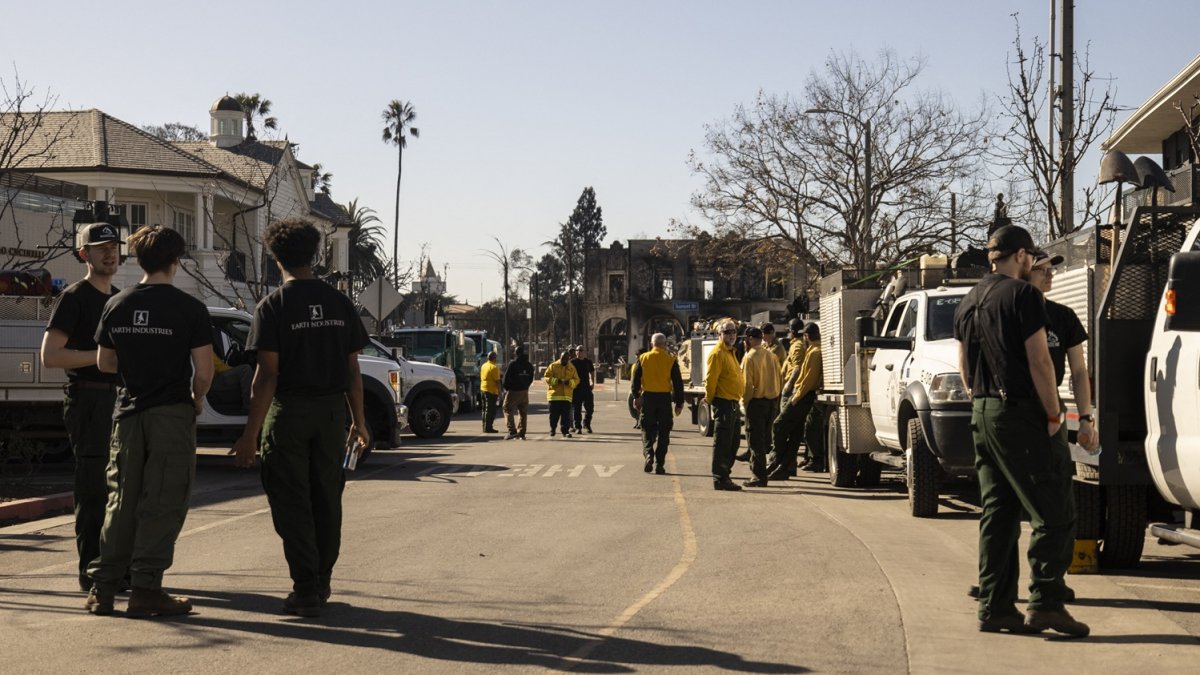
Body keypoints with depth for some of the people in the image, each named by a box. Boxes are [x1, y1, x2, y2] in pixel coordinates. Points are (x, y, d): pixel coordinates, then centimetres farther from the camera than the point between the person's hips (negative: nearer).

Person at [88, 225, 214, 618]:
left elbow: (104, 363, 13)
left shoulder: (117, 306, 4)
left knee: (121, 501, 12)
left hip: (129, 412, 5)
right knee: (163, 504, 1)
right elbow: (203, 371, -12)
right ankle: (145, 589, -1)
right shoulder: (189, 309, -10)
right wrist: (197, 399, 7)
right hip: (172, 415, -4)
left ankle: (102, 586, 12)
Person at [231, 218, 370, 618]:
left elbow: (267, 374, -13)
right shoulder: (339, 303, 5)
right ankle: (321, 583, 24)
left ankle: (306, 590, -1)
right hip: (332, 410, 4)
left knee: (292, 502, 2)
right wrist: (359, 422, 14)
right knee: (326, 498, 14)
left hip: (289, 411, -4)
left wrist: (251, 434, -12)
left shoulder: (273, 306, -8)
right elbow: (352, 368, 6)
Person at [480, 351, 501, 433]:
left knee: (485, 409, 15)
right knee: (490, 410, -5)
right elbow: (497, 381, -17)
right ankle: (488, 428, -7)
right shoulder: (494, 367, -15)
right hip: (491, 391, -9)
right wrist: (499, 392, -13)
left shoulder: (484, 366, 11)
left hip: (483, 389, 9)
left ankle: (485, 427, 19)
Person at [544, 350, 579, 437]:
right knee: (554, 414, 4)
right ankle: (552, 429, 23)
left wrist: (569, 382, -11)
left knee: (566, 415, -4)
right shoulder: (553, 366, 3)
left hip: (567, 396, 1)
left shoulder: (572, 368, 9)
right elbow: (547, 377, -3)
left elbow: (576, 380, 9)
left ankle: (565, 431, 0)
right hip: (554, 394, -1)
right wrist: (556, 381, -18)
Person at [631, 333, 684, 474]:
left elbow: (635, 379, 2)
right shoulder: (671, 360, -2)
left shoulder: (643, 358, 1)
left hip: (648, 397, 1)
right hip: (665, 398, 0)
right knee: (663, 432, 7)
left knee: (647, 430, 11)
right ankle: (659, 464, 5)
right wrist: (679, 403, 4)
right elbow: (678, 383, -2)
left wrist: (636, 397, 11)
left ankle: (648, 455, -12)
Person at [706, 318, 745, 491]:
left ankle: (724, 476, 21)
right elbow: (710, 379, -16)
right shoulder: (717, 353, -13)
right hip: (723, 403, -10)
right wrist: (710, 399, -11)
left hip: (732, 403, 10)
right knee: (722, 443, -7)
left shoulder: (730, 352, 19)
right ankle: (720, 480, -3)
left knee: (733, 442, 14)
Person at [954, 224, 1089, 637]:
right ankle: (1046, 602, -11)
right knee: (1053, 513, -5)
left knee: (997, 514, 10)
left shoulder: (968, 303, 16)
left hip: (982, 415, 9)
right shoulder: (1022, 295, -10)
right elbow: (1038, 361, -14)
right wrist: (1053, 415, -9)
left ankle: (994, 608, 9)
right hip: (1019, 415, -8)